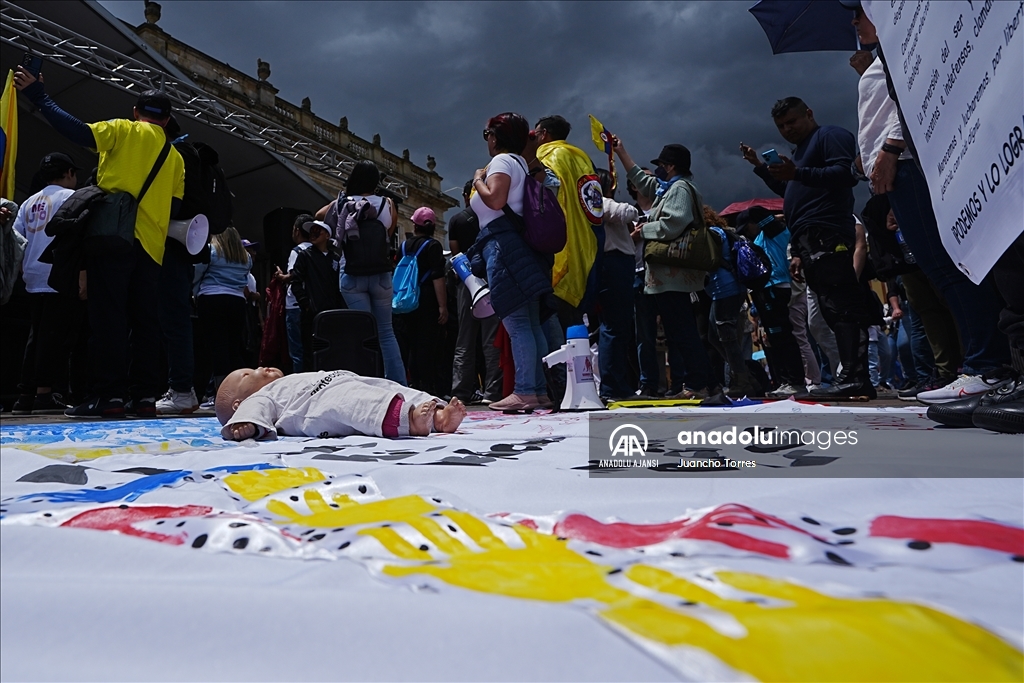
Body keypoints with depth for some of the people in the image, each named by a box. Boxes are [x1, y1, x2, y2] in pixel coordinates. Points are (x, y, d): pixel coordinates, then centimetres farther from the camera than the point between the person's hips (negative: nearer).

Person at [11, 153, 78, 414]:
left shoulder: (29, 203, 18)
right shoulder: (70, 197, -2)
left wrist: (24, 271, 20)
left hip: (34, 280, 7)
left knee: (36, 336, 10)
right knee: (53, 335, -7)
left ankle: (26, 395, 11)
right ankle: (44, 394, -9)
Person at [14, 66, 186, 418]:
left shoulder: (124, 130, 6)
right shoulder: (175, 157, 20)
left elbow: (78, 132, -9)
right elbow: (175, 208, 15)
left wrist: (37, 93, -2)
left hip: (113, 235, -5)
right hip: (151, 246, 5)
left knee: (108, 314, -7)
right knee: (144, 319, 4)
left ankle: (109, 395, -10)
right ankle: (146, 395, 2)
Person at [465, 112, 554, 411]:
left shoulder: (502, 160, -2)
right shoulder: (521, 162, 26)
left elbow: (495, 199, -18)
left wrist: (478, 179, -1)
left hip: (504, 244, -10)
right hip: (522, 246, 10)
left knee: (516, 323, -13)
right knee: (531, 323, 6)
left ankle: (525, 392, -13)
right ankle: (540, 390, 7)